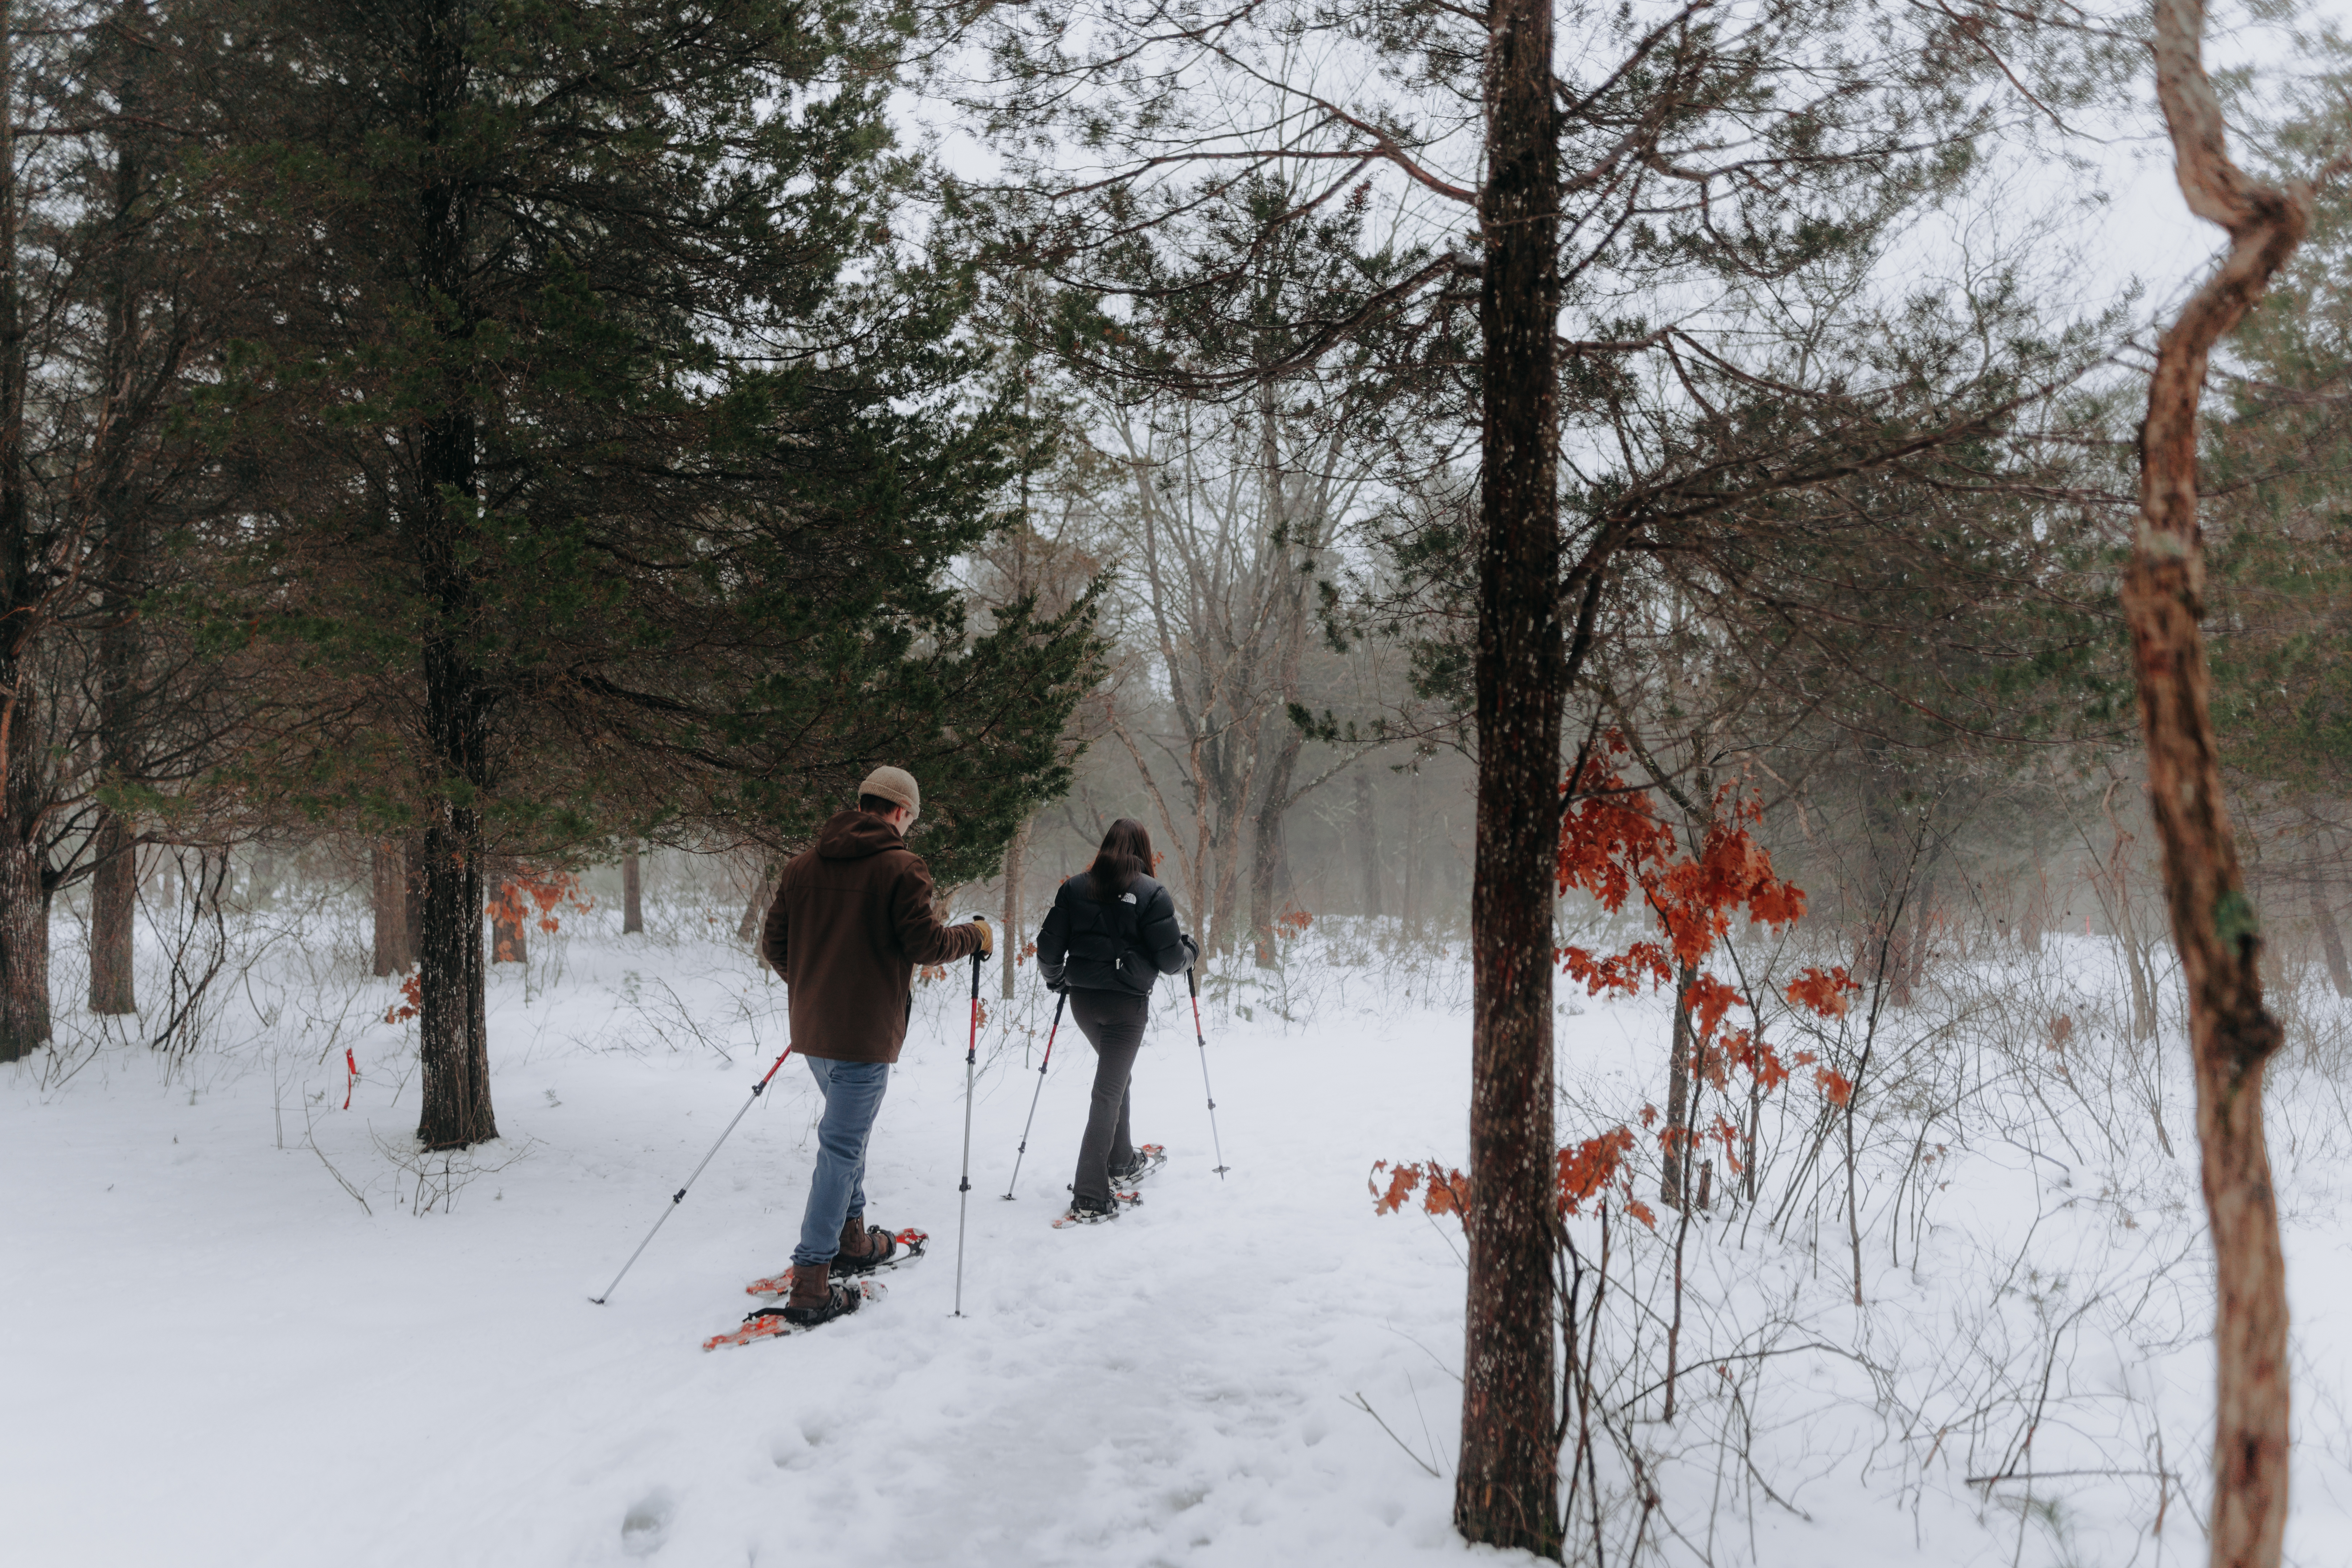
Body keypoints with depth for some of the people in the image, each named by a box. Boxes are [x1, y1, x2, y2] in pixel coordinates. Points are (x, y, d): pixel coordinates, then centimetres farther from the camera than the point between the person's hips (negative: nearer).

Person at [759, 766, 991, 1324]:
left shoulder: (803, 863, 9)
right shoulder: (900, 866, -10)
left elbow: (773, 943, 12)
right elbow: (923, 943, -15)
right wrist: (976, 936, 3)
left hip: (811, 1027, 7)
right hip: (865, 1033, -7)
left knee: (847, 1131, 25)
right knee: (842, 1147, -4)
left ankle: (852, 1239, 34)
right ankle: (811, 1284, -5)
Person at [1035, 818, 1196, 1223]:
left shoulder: (1074, 888, 2)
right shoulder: (1151, 894, -10)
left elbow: (1048, 950, 2)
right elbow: (1170, 959, -10)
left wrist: (1056, 978, 22)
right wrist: (1191, 950, 12)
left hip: (1083, 1001, 5)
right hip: (1127, 1004, -5)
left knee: (1116, 1073, 27)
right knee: (1109, 1091, -2)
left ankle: (1121, 1162, 37)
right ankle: (1090, 1196, -7)